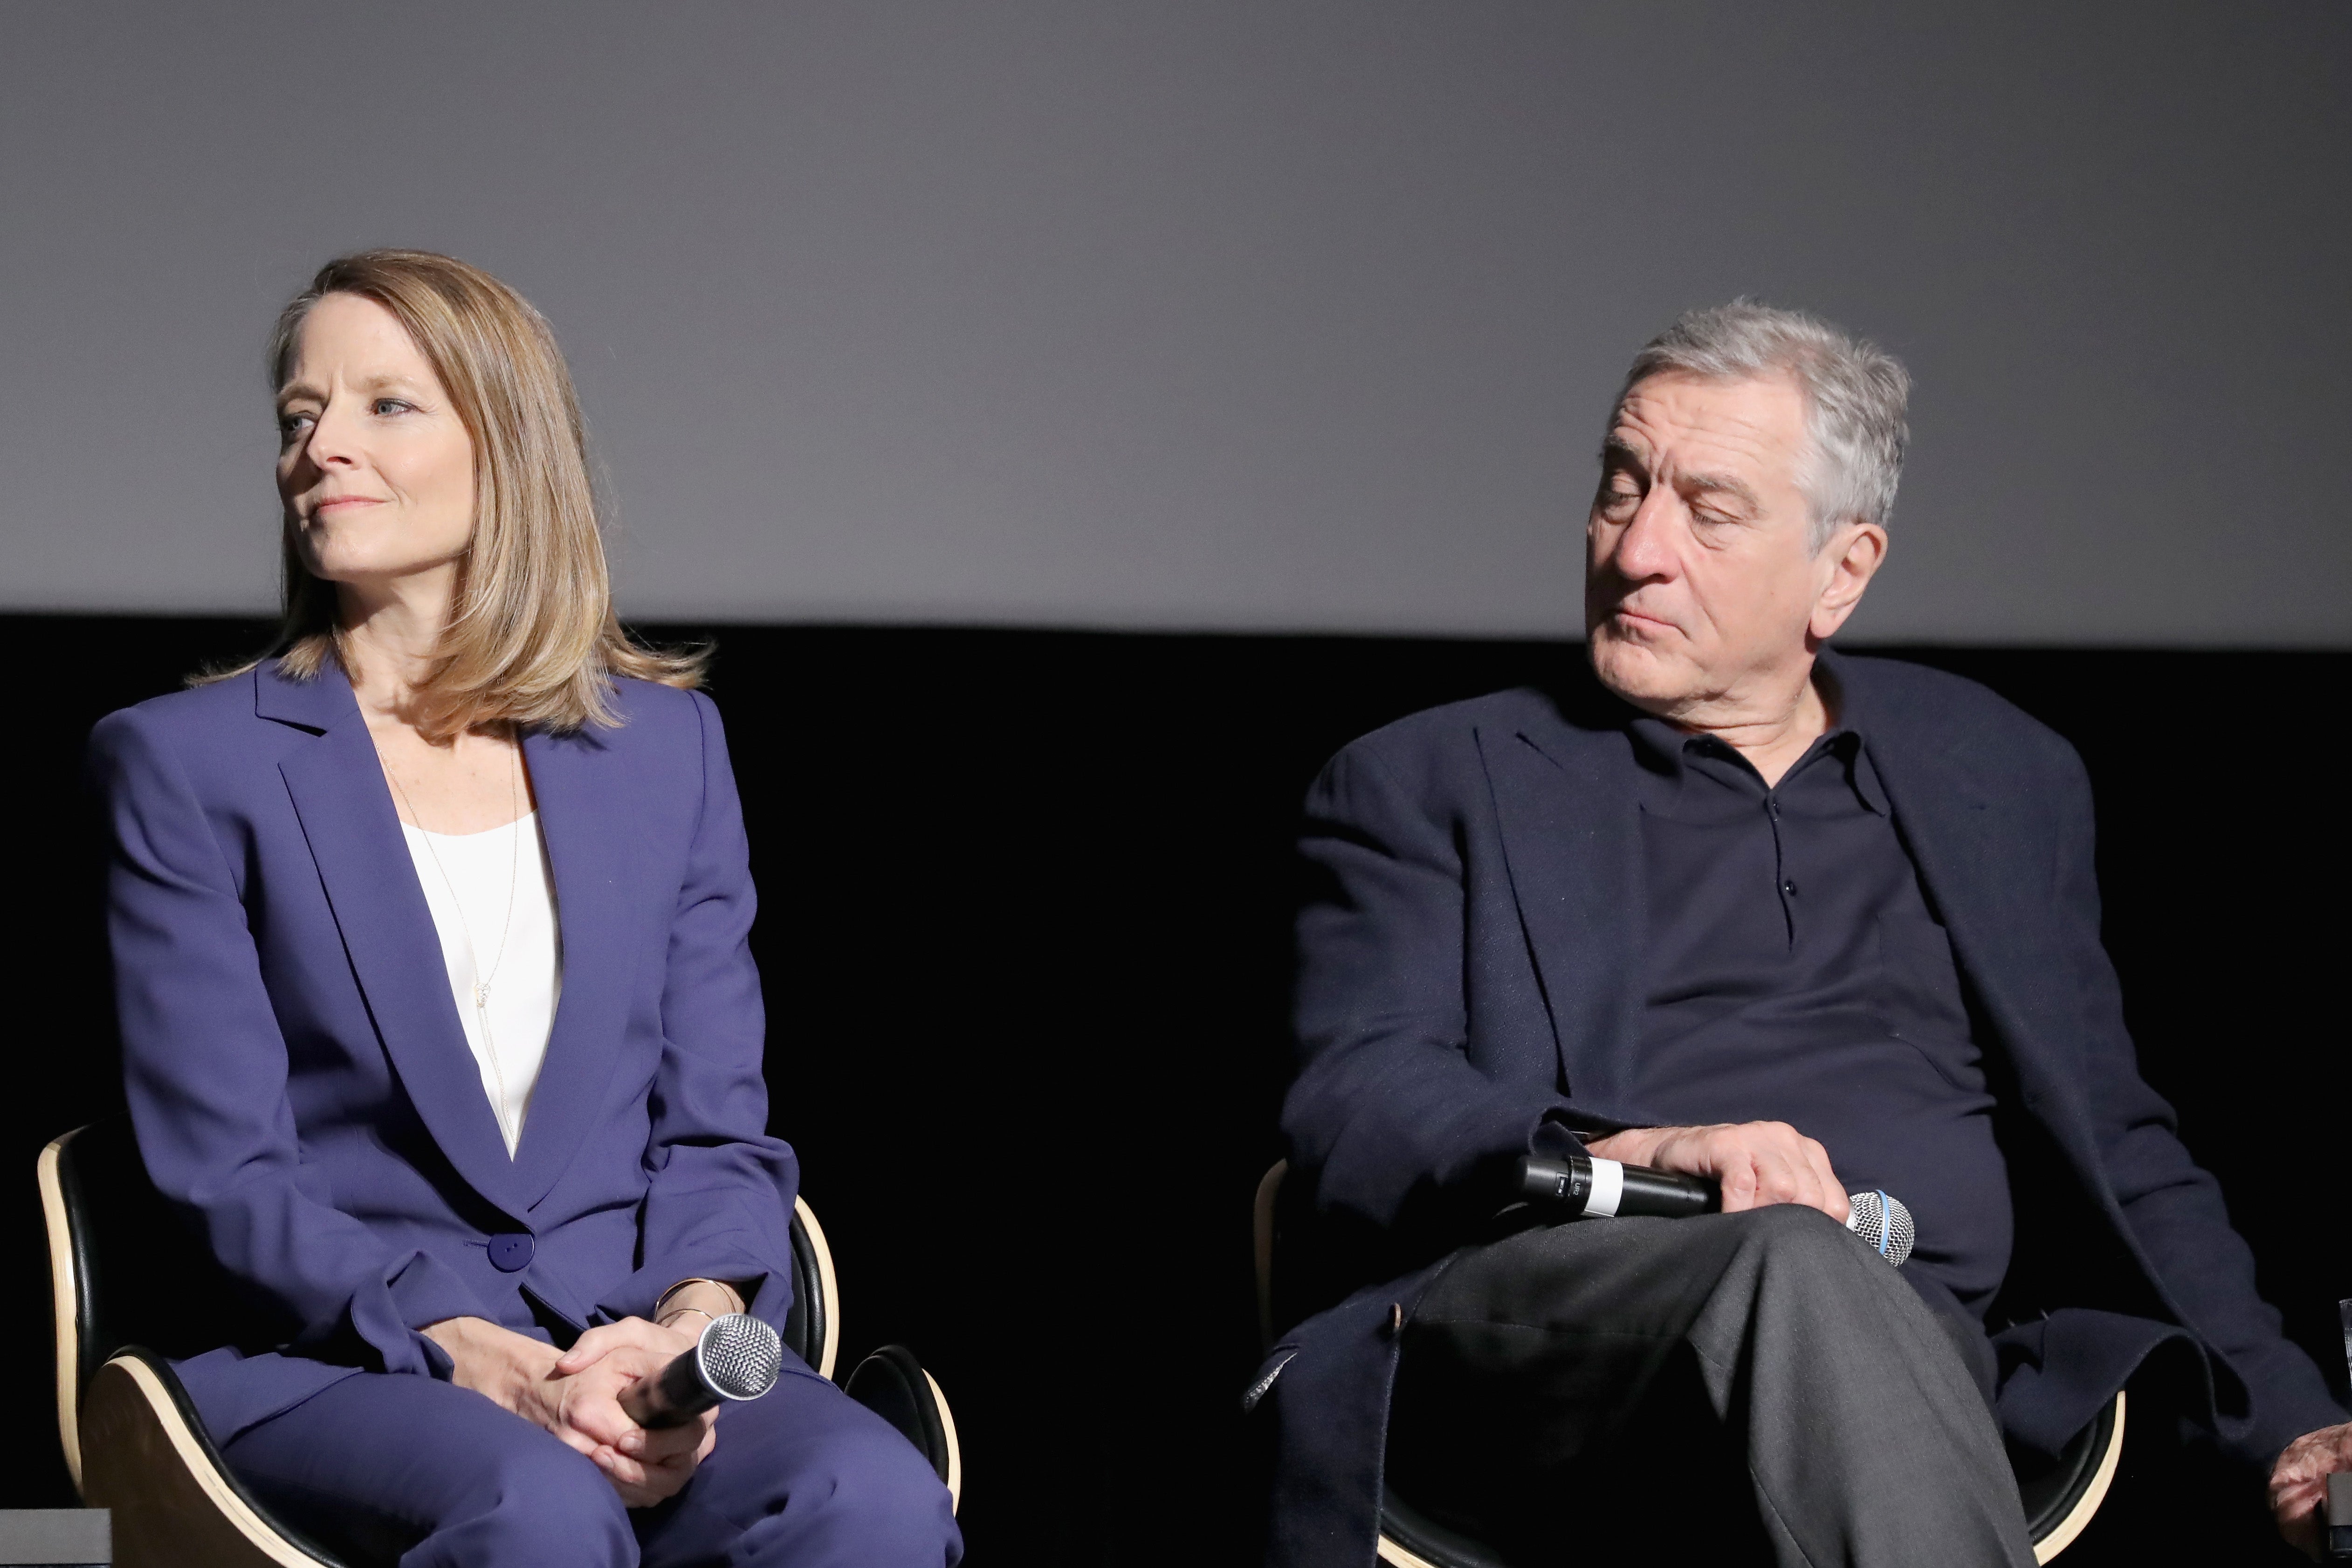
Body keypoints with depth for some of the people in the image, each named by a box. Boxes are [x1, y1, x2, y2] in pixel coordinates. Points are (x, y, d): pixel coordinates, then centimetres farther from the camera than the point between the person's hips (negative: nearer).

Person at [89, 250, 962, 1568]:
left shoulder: (666, 745, 17)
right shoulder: (188, 763, 7)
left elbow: (716, 1124, 12)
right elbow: (225, 1172, -2)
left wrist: (693, 1325, -12)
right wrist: (483, 1359, -18)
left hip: (643, 1347, 3)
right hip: (335, 1362, -3)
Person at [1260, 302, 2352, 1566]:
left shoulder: (2003, 781, 27)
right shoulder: (1431, 787, 18)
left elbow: (2120, 1156, 29)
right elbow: (1353, 1115, 2)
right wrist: (1640, 1154, -18)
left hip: (1918, 1337, 2)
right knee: (1802, 1271, -38)